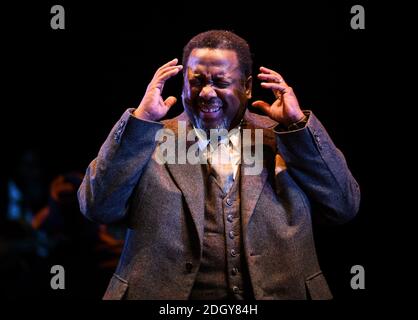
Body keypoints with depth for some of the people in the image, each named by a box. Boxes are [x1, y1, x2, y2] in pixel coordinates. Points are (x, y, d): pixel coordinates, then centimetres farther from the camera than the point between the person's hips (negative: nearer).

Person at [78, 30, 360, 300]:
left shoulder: (280, 140, 9)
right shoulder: (151, 142, 8)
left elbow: (344, 207, 2)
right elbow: (98, 206, -3)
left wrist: (298, 124, -4)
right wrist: (141, 119, -7)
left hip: (280, 294, 2)